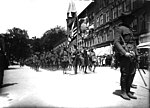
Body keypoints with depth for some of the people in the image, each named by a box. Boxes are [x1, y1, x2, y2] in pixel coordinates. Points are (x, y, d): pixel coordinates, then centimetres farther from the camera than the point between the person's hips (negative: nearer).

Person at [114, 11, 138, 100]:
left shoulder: (130, 29, 23)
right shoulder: (119, 28, -2)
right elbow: (116, 42, -12)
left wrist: (135, 53, 16)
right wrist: (125, 53, -21)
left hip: (133, 54, 8)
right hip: (124, 55, -8)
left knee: (132, 73, 8)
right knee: (124, 74, -2)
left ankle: (128, 91, 18)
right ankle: (123, 92, 9)